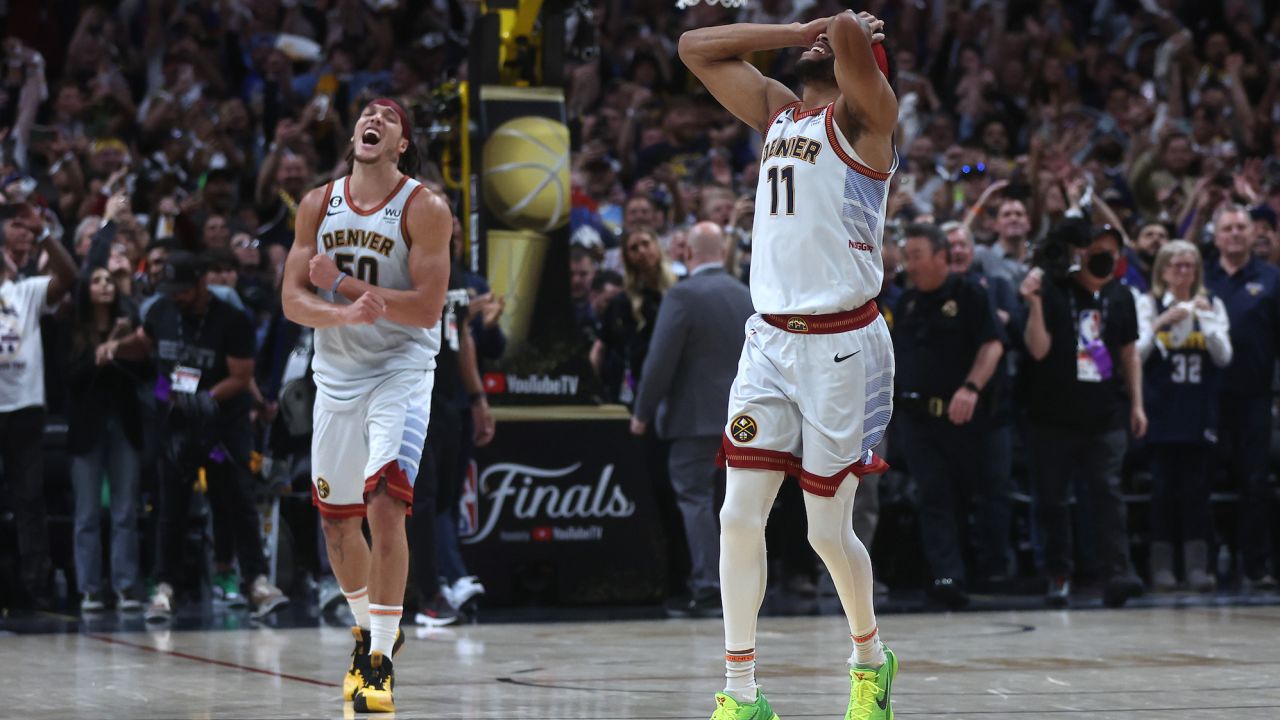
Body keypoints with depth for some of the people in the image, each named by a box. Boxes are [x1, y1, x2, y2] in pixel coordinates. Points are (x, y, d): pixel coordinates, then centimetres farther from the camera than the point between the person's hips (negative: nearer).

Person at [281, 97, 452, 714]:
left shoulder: (424, 208, -9)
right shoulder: (318, 205, 4)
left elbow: (427, 308, -17)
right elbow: (293, 299, -2)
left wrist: (341, 283, -17)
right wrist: (348, 314, -23)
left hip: (401, 373, -5)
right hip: (336, 376, 5)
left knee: (385, 506, -20)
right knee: (336, 519, 11)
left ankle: (381, 662, -15)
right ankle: (367, 632, 35)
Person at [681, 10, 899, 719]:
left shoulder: (864, 114, -5)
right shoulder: (777, 111, 15)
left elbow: (849, 33, -25)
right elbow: (694, 47, 17)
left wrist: (849, 32, 0)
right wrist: (803, 30, 10)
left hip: (842, 345, -6)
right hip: (770, 339, 6)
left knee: (829, 531, 1)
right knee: (740, 517, -4)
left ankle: (871, 660, 26)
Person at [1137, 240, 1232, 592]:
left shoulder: (1212, 306, 10)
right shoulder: (1148, 305, 3)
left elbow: (1224, 356, 3)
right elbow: (1136, 353, -3)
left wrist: (1205, 318, -9)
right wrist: (1160, 324, -16)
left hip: (1199, 412, 2)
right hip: (1162, 412, -2)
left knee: (1196, 487, -1)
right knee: (1164, 486, -2)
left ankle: (1197, 564, -1)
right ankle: (1161, 566, 2)